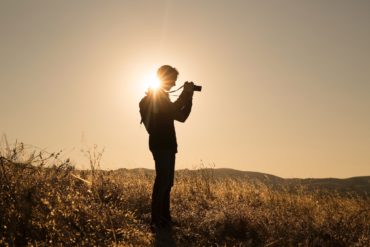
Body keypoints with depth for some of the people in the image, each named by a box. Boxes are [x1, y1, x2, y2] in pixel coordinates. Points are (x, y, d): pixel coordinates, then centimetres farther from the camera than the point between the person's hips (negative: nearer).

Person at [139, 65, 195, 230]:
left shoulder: (161, 97, 22)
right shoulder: (155, 96, -6)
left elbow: (181, 116, 21)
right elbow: (172, 110, -20)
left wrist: (188, 97, 11)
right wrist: (185, 94, -8)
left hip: (167, 145, 10)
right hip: (160, 145, -10)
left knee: (167, 182, 9)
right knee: (162, 181, -13)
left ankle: (165, 218, 13)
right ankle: (156, 221, -12)